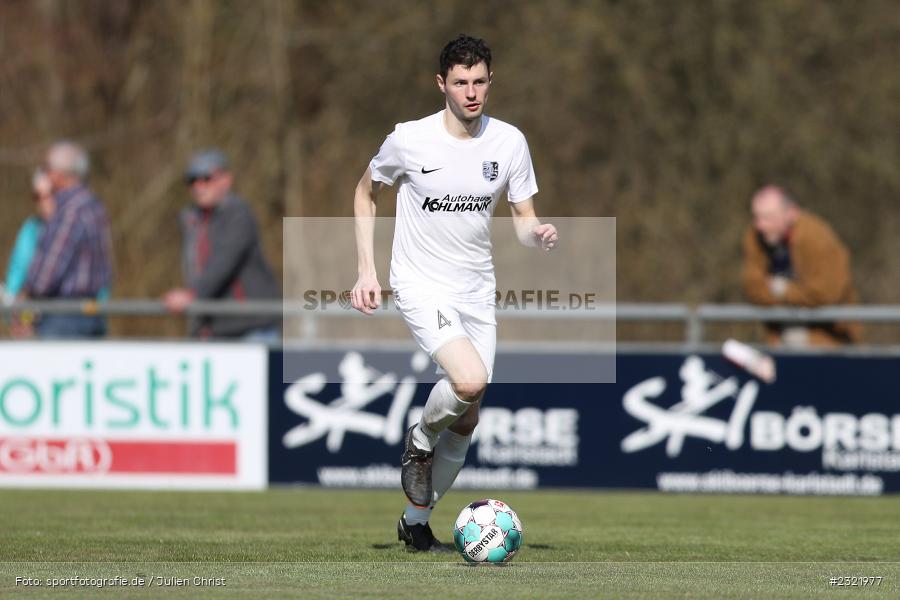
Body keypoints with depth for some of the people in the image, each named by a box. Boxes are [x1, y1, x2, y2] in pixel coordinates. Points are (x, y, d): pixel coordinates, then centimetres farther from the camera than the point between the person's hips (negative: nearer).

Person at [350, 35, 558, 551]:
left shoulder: (509, 142, -2)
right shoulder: (409, 140, -10)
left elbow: (524, 218, 5)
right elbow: (366, 193, 6)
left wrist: (538, 234, -20)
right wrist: (366, 270, -1)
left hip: (477, 290, 5)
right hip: (421, 285, -5)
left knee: (467, 421, 7)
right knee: (470, 381, -29)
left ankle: (416, 523, 25)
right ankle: (420, 442, 3)